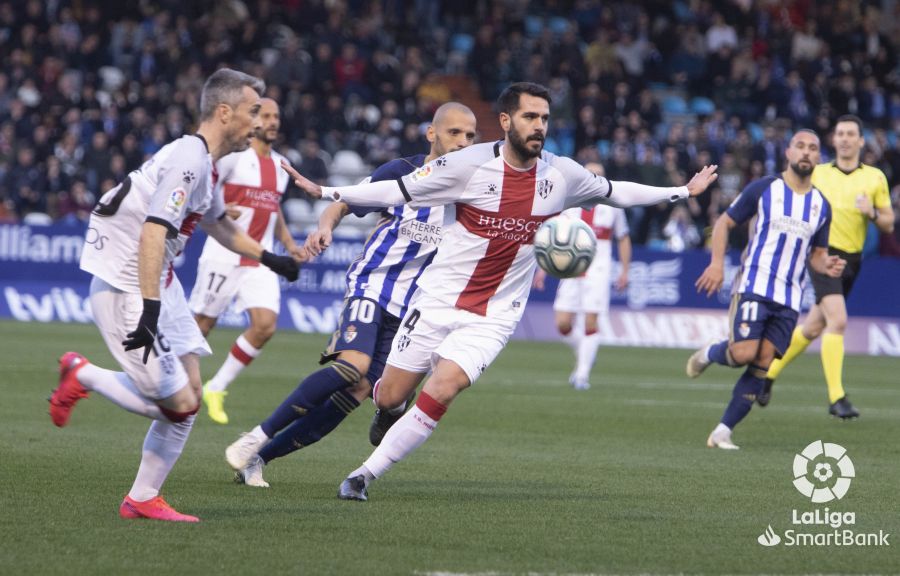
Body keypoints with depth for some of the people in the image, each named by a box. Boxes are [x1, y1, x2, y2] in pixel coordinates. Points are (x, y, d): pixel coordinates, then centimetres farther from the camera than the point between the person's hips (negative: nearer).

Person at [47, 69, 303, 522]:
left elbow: (217, 223, 32)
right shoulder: (189, 159, -20)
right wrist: (149, 311, -35)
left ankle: (143, 500, 14)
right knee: (178, 404, -9)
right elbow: (153, 233, -29)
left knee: (189, 392, 7)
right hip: (125, 291, -10)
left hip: (158, 285, 10)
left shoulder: (204, 161, 11)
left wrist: (269, 258, 35)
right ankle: (83, 377, 8)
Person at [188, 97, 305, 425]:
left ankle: (216, 389, 4)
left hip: (260, 261, 6)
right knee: (202, 324, 0)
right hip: (224, 257, -6)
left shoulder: (281, 165, 14)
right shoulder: (233, 155, -8)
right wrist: (218, 210, -27)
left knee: (265, 326, -10)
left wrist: (289, 244, 15)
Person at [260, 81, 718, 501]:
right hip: (438, 300, -1)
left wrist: (683, 192, 20)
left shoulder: (561, 174, -3)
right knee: (390, 397, 4)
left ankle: (366, 474, -8)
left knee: (440, 392, -21)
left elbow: (613, 192, 16)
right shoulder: (469, 164, -13)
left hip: (493, 317, 1)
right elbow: (398, 190, -9)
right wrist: (327, 193, -17)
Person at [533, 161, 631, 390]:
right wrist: (543, 267, 8)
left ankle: (583, 373, -1)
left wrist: (624, 271, 8)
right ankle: (583, 355, 23)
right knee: (563, 323, -6)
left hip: (597, 271, -2)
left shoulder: (612, 206, 5)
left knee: (590, 323, -11)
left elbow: (623, 239, 14)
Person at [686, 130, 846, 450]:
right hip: (753, 287, -4)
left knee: (762, 364, -5)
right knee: (744, 353, -19)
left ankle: (723, 431, 2)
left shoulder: (821, 206, 11)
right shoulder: (763, 189, -1)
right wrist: (717, 263, -7)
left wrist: (827, 266, -3)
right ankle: (708, 354, 17)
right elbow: (724, 222, 6)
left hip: (789, 299, 4)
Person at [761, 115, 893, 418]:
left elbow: (888, 225, 8)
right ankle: (836, 397, -22)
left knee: (813, 327, 12)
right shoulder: (816, 174, 4)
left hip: (851, 259, 3)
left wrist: (872, 213, -11)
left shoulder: (875, 177, 7)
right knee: (837, 320, -22)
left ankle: (768, 374, 32)